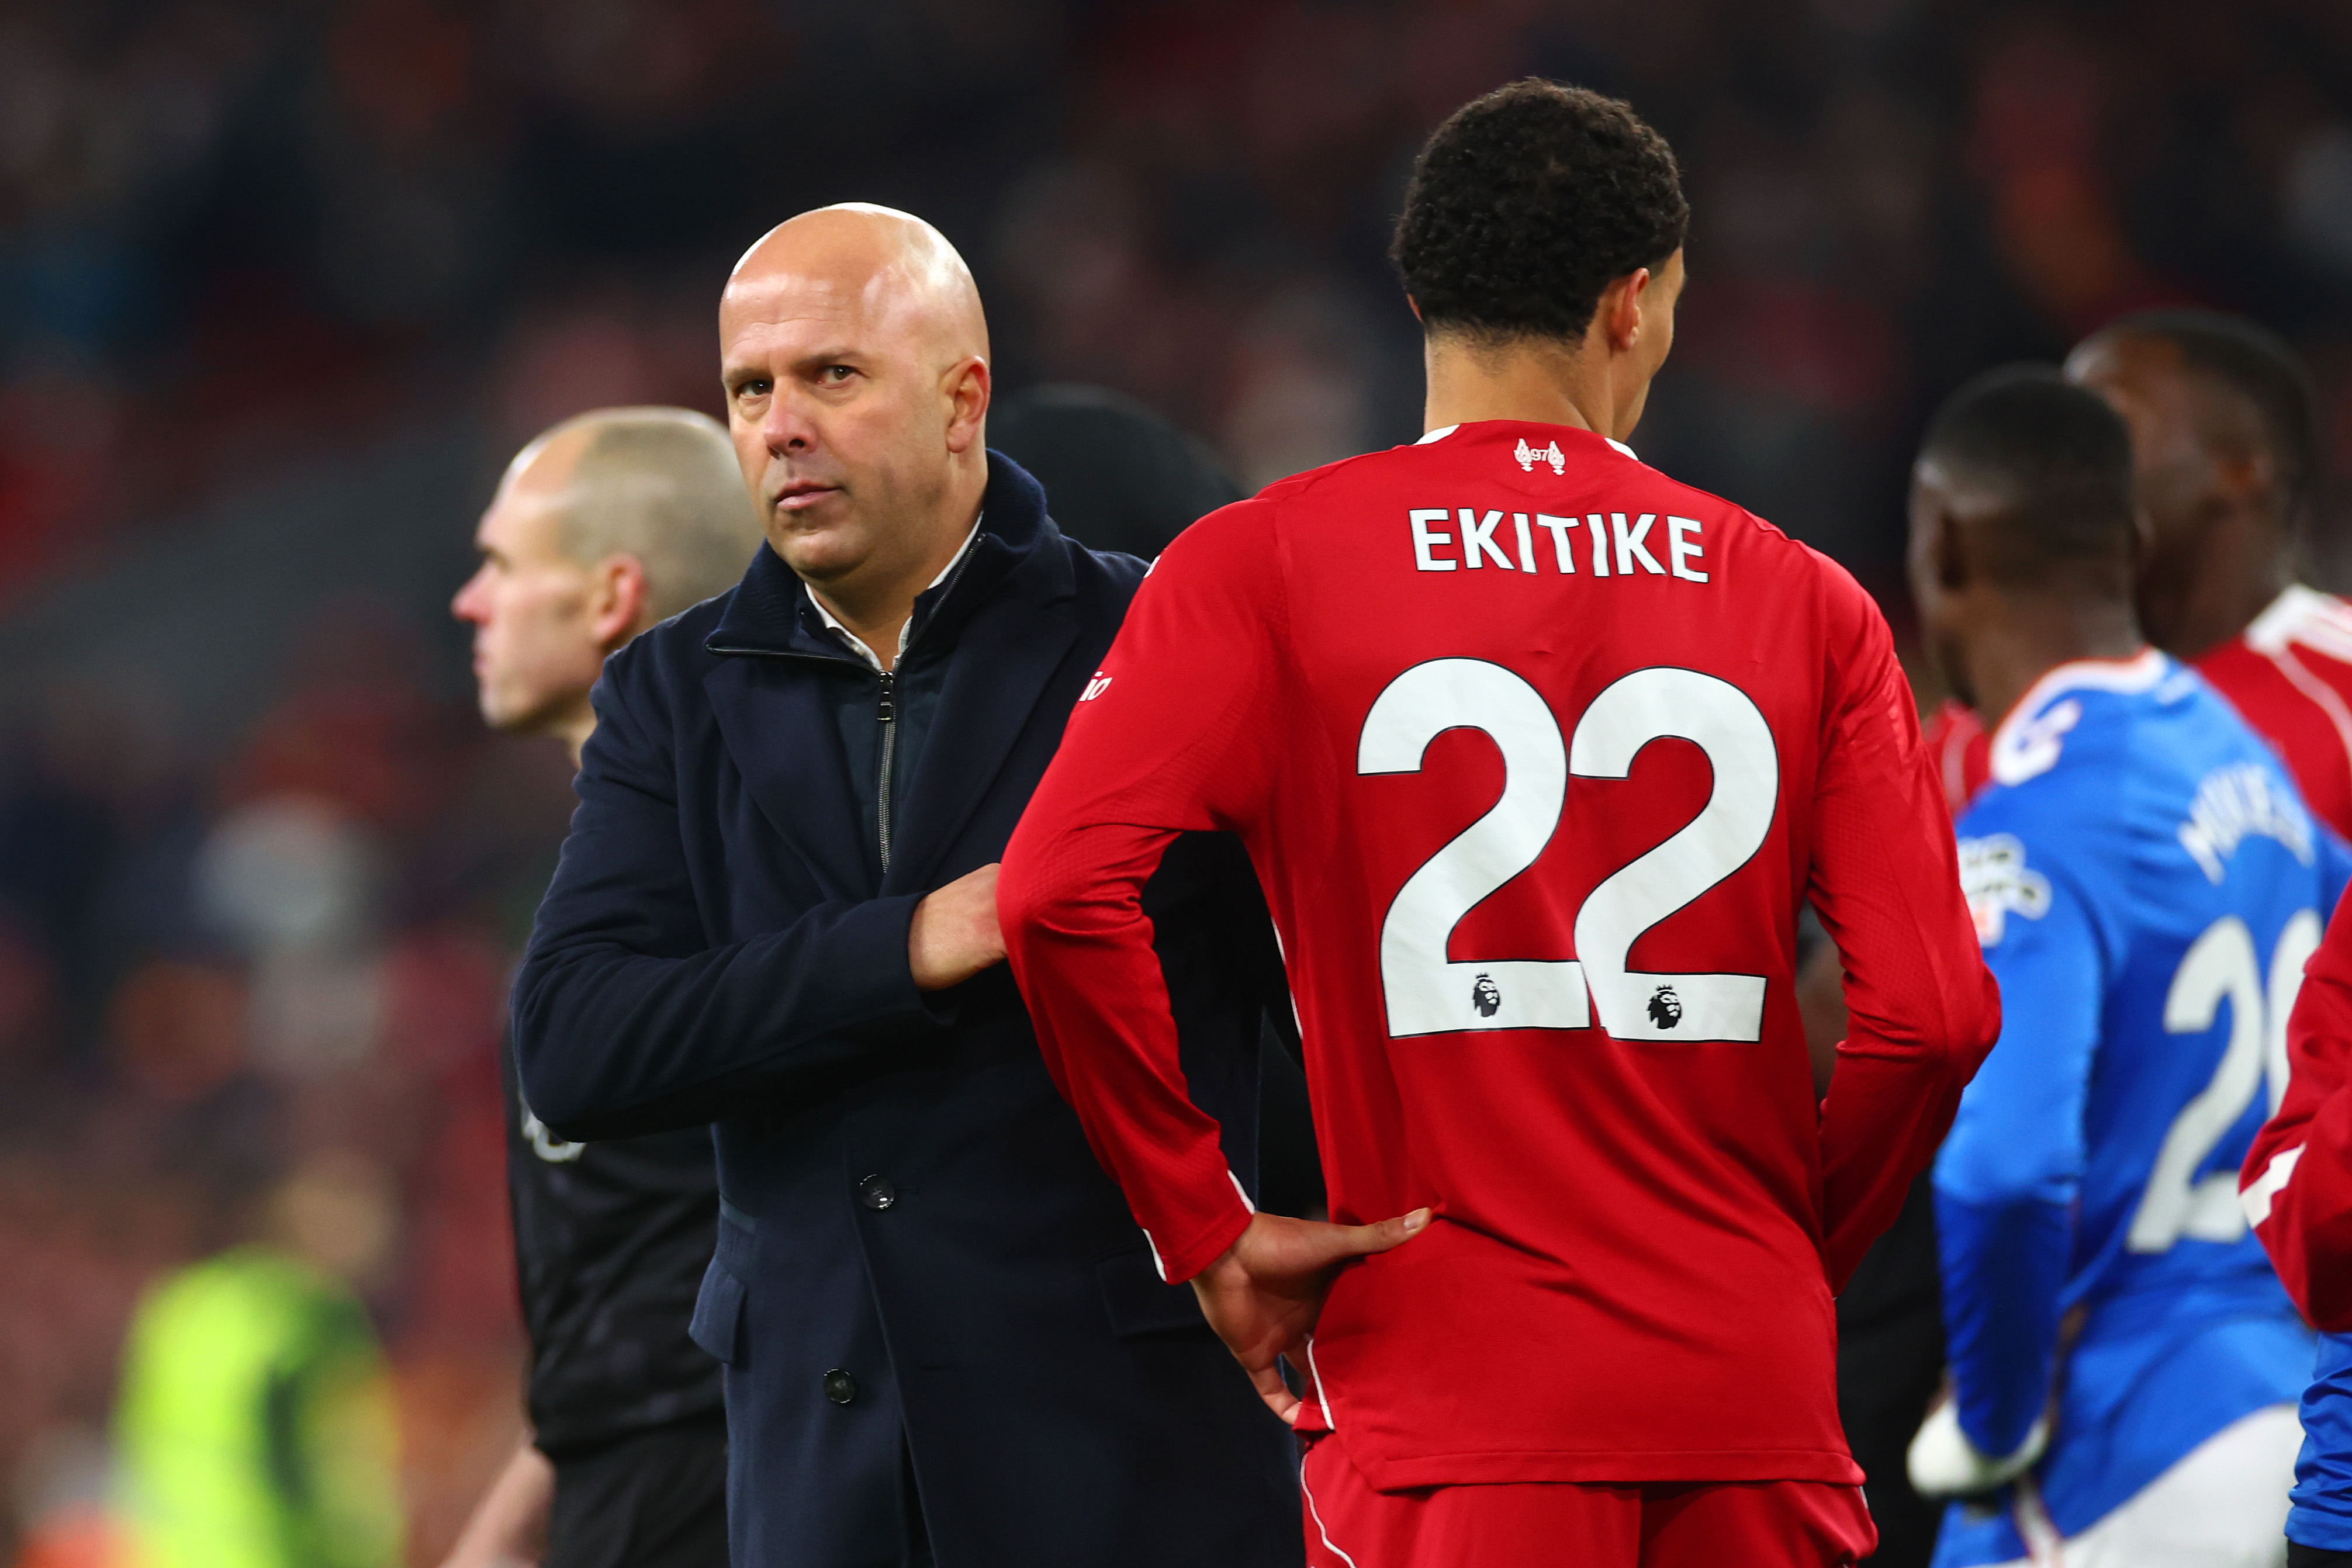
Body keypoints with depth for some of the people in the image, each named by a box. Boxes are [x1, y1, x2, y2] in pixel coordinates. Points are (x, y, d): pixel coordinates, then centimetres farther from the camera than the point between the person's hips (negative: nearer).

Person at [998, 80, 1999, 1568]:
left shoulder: (1262, 566, 2)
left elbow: (1061, 889, -12)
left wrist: (1205, 1230, -3)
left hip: (1452, 1382, -2)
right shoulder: (1803, 603, 7)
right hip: (1754, 1393, 2)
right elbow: (1935, 1008, -1)